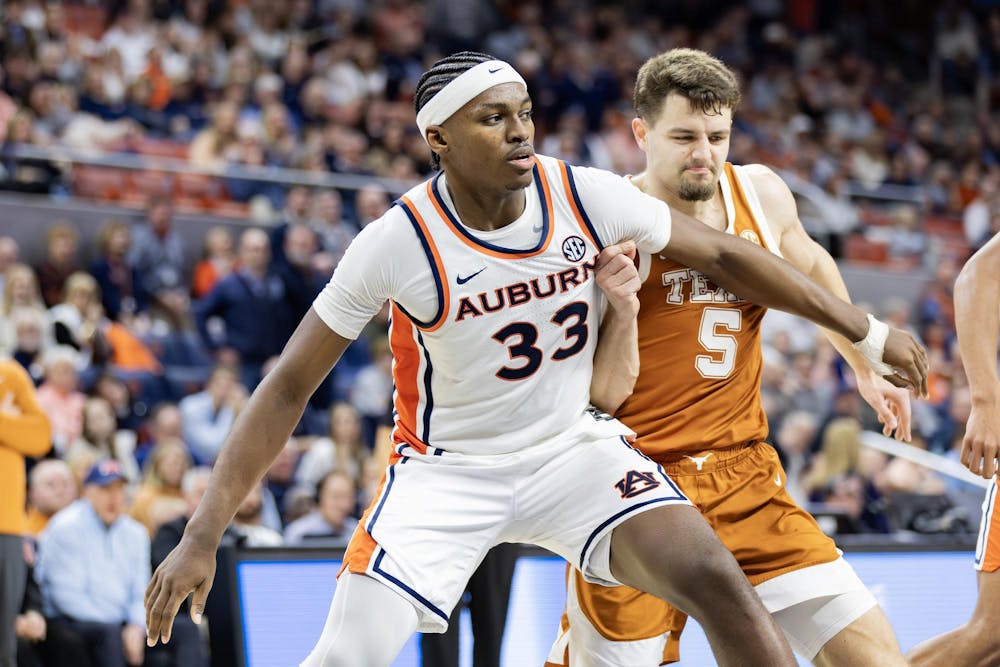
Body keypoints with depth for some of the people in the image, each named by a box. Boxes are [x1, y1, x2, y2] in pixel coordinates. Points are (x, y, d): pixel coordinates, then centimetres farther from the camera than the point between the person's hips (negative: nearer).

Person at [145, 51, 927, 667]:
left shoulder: (588, 198, -14)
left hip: (571, 447, 2)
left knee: (719, 585, -18)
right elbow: (289, 388, -14)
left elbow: (722, 255, 0)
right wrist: (204, 536, -20)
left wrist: (867, 332, 6)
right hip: (447, 470, -2)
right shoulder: (398, 244, -20)